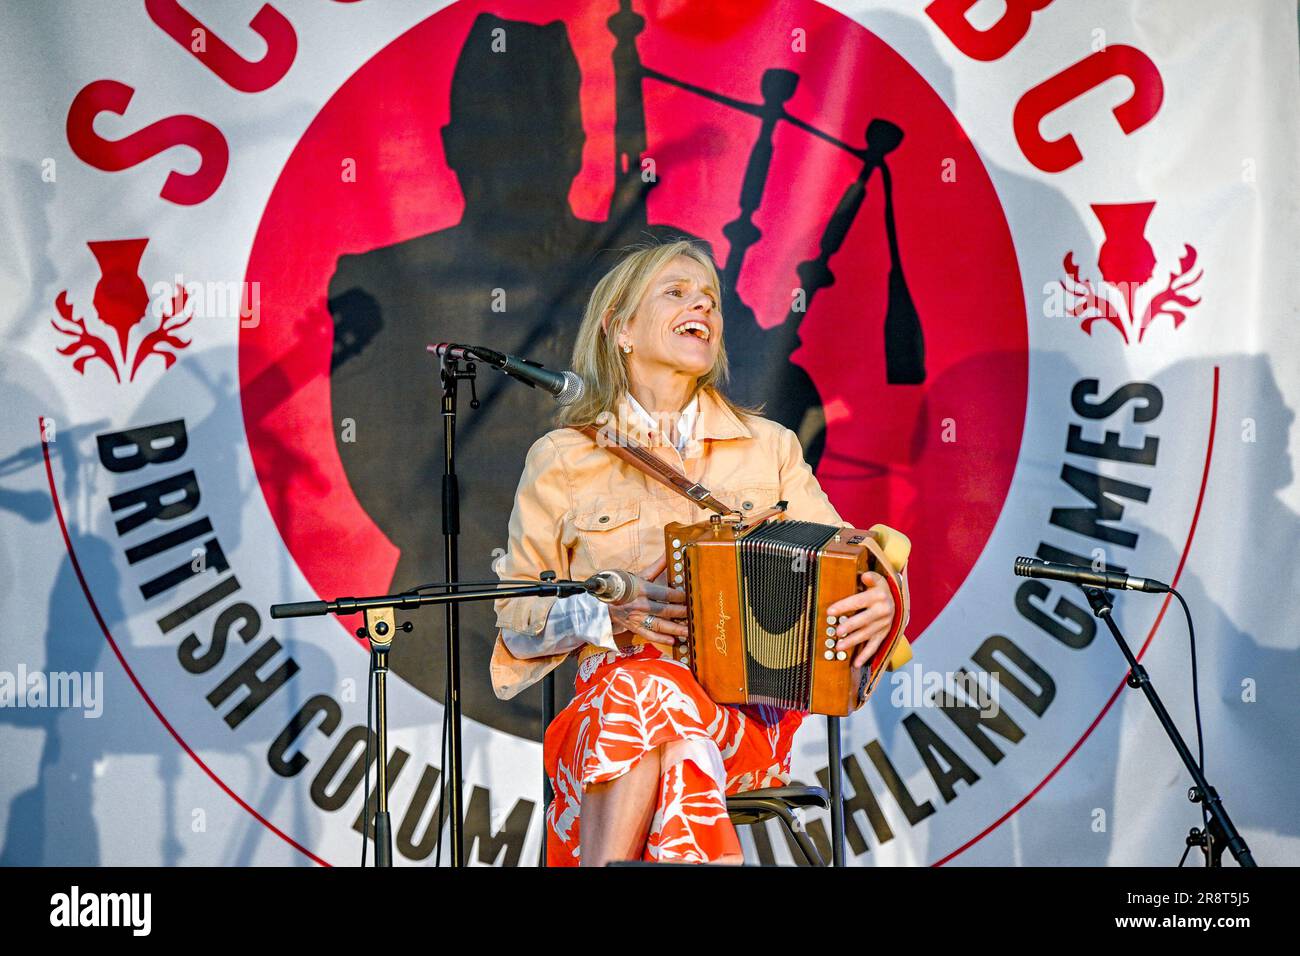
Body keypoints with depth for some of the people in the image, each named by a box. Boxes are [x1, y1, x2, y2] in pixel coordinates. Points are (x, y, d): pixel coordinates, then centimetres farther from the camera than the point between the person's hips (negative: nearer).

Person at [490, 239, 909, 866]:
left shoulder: (769, 448, 15)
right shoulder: (561, 459, 9)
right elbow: (516, 614, 9)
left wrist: (878, 601, -12)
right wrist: (608, 612, -11)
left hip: (748, 717, 1)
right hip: (609, 693, 0)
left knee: (653, 693, -34)